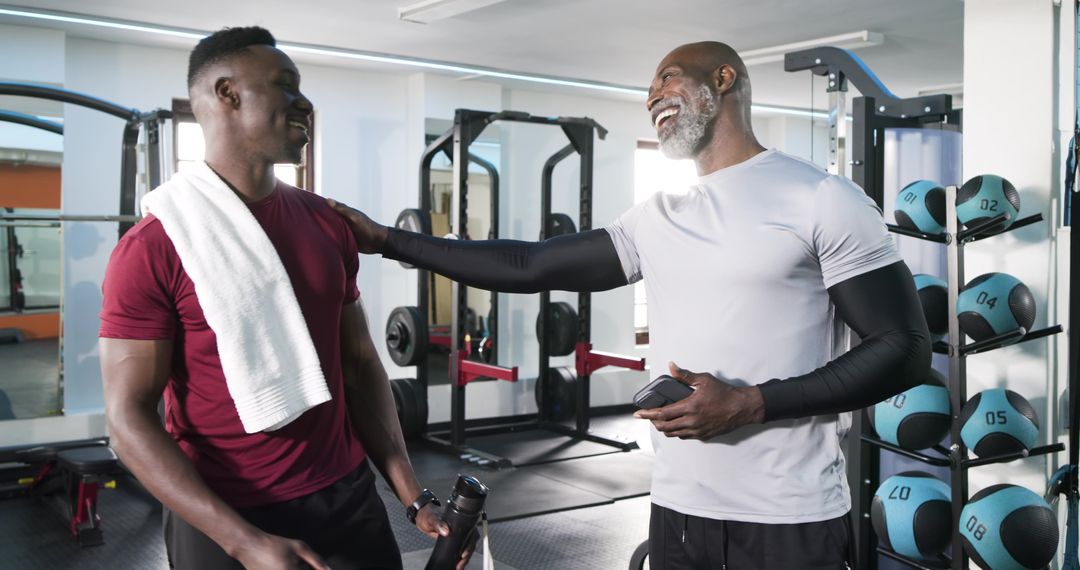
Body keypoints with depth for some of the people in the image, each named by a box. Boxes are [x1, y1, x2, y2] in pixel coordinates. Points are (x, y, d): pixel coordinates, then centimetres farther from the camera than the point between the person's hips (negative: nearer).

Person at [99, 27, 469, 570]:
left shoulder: (327, 225, 3)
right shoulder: (153, 248, -12)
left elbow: (360, 365, 8)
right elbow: (129, 417, -13)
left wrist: (414, 496, 2)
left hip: (349, 499, 5)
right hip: (226, 524, -4)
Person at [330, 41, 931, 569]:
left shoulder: (822, 199, -6)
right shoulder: (655, 220, 10)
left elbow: (906, 349, -9)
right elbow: (528, 266, 9)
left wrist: (749, 403, -18)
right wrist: (387, 238, 6)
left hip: (790, 518, -5)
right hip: (678, 510, 6)